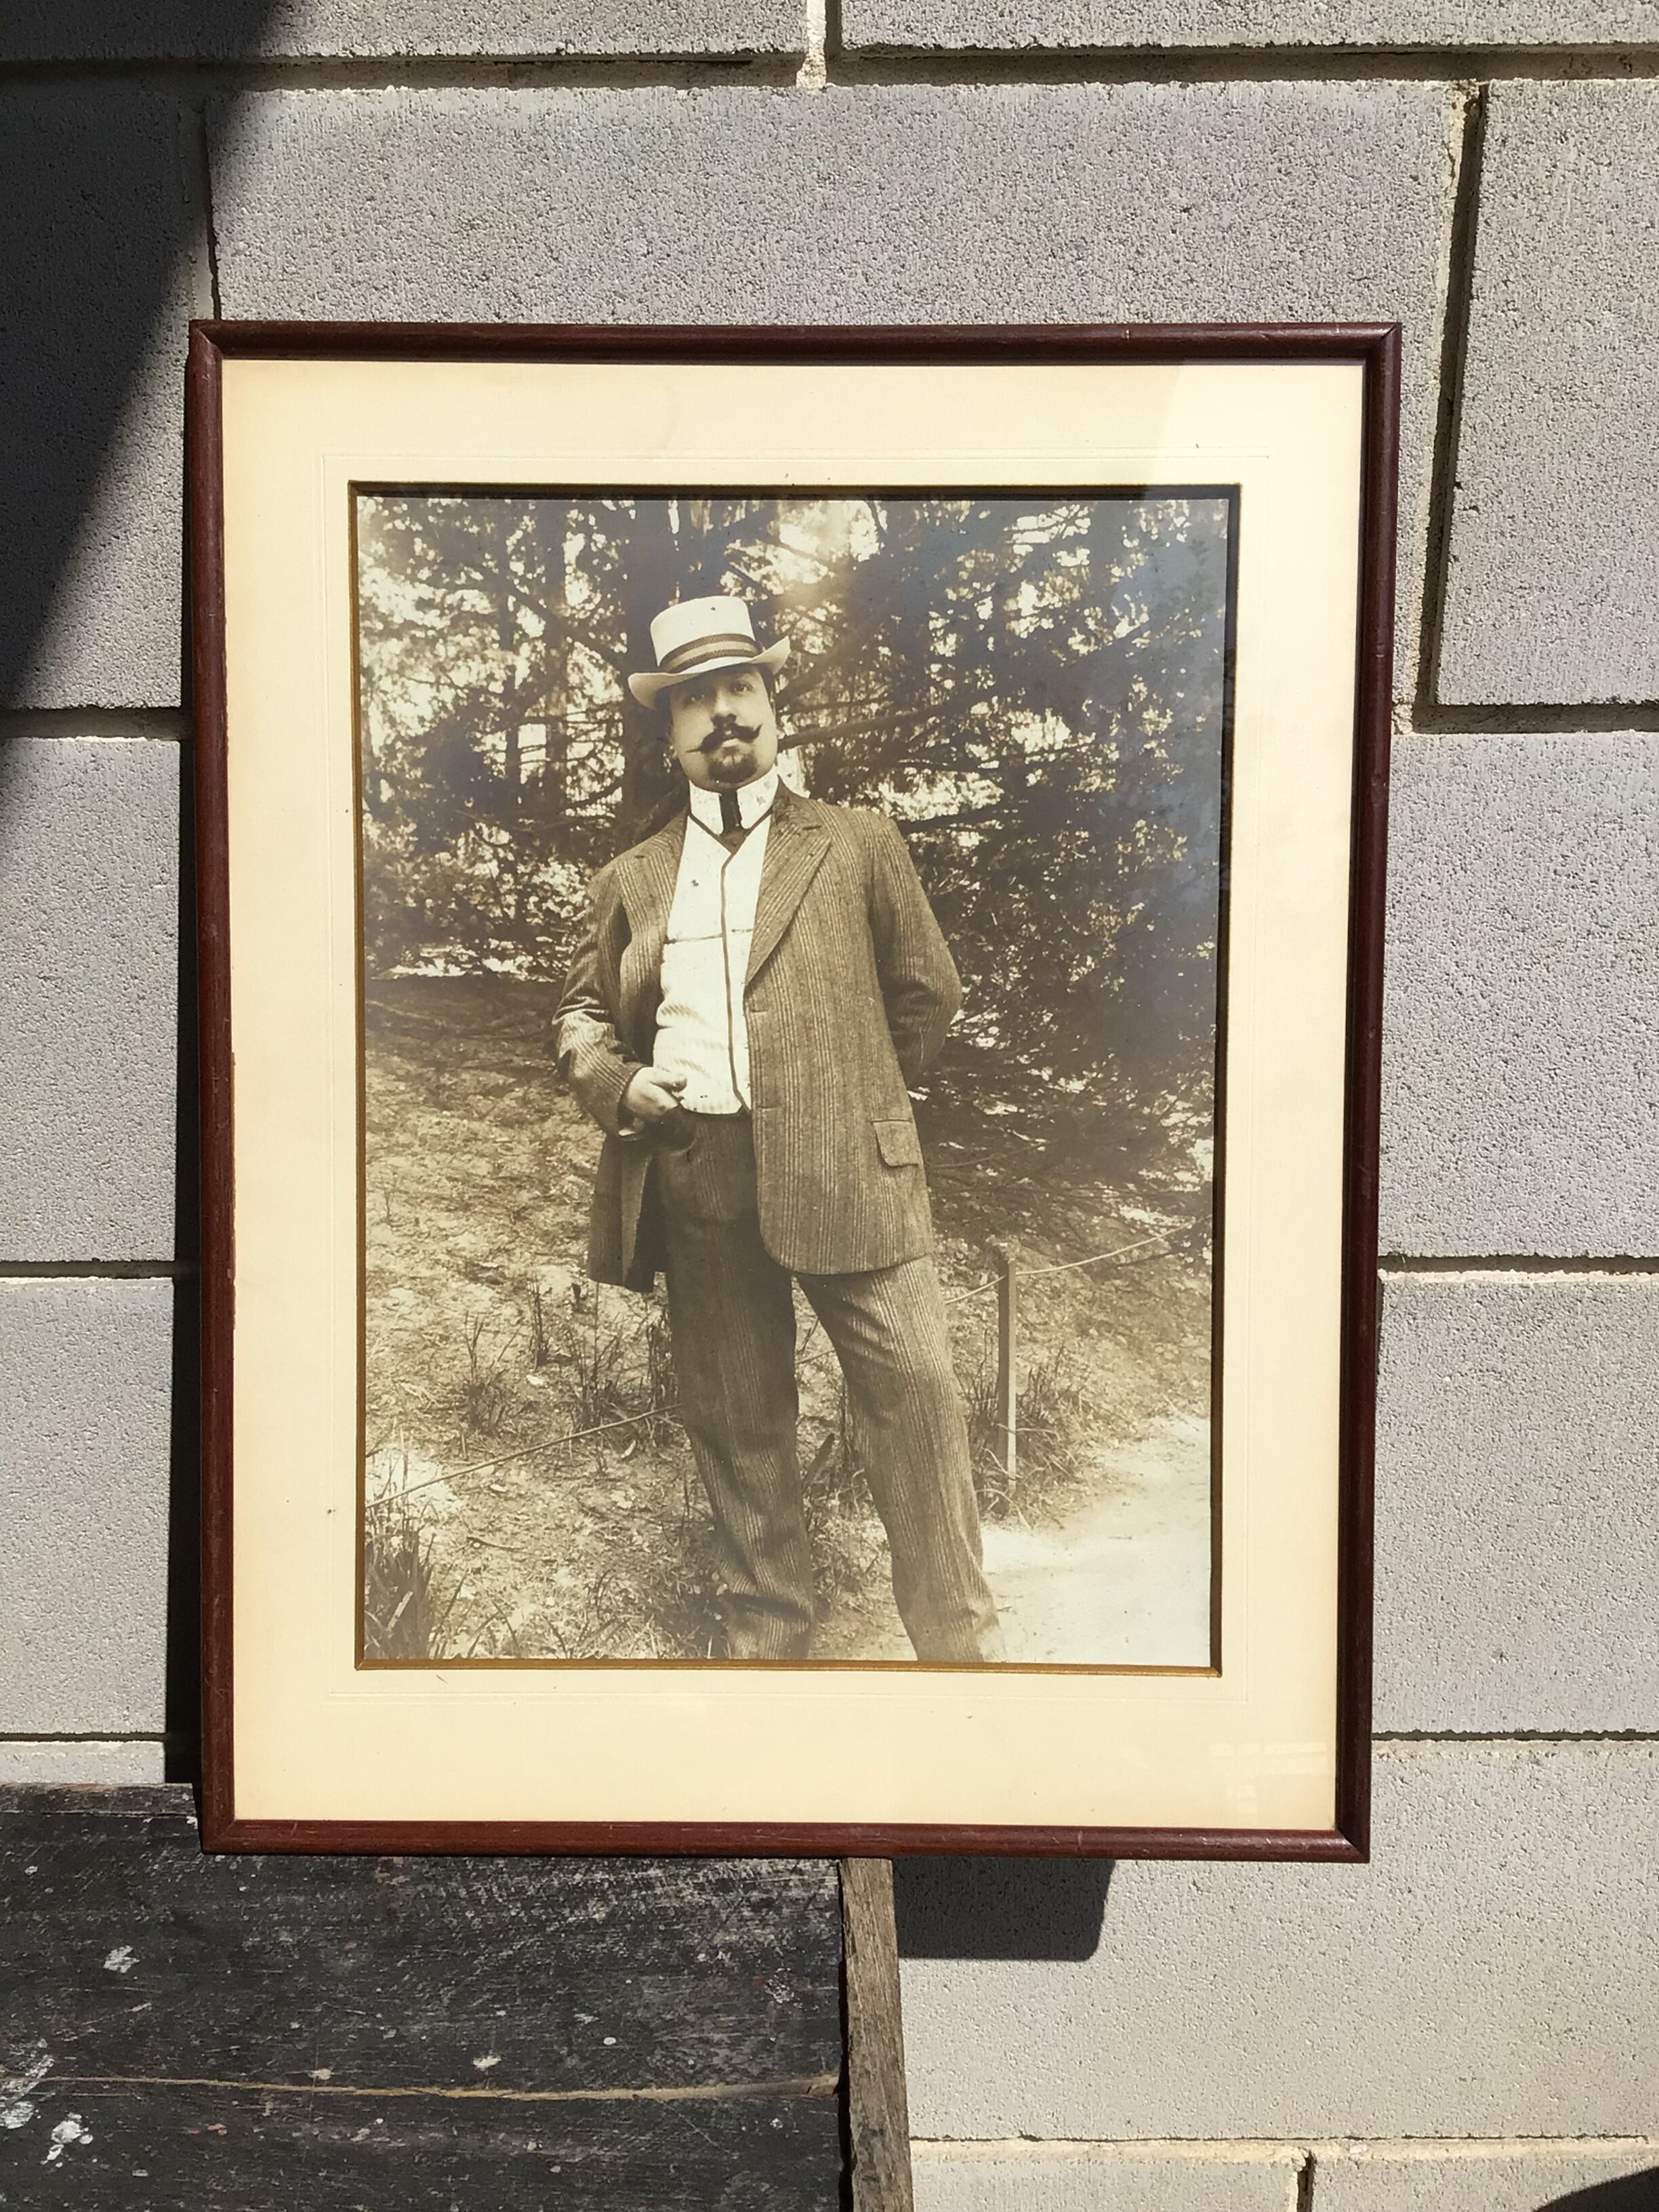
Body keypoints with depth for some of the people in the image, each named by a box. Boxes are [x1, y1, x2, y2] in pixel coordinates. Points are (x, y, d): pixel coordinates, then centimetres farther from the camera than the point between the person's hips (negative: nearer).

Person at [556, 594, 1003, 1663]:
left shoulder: (858, 844, 10)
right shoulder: (632, 879, 16)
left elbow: (928, 994, 14)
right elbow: (583, 1012, 22)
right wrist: (618, 1084, 1)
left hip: (845, 1170, -2)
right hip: (694, 1182, 3)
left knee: (918, 1394, -7)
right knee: (734, 1426, 10)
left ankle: (963, 1645, 9)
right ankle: (767, 1640, 27)